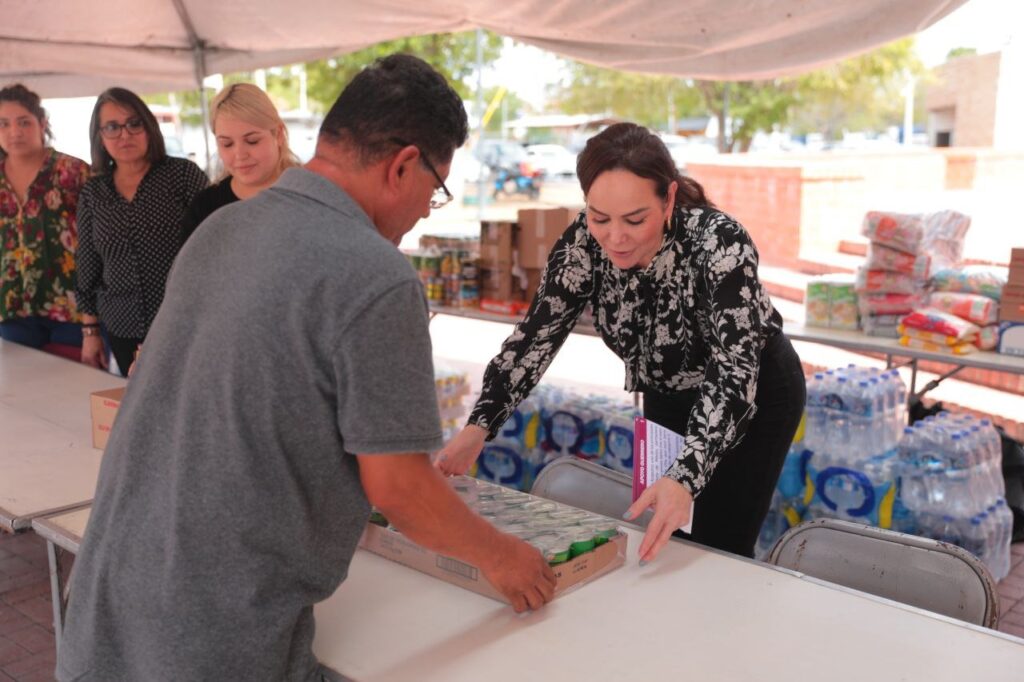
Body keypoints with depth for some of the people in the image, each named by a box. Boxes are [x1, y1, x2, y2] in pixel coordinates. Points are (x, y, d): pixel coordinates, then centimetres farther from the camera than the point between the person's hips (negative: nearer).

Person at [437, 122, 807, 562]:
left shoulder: (719, 243, -34)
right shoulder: (583, 243, -22)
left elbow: (733, 372, -39)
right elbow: (536, 336, -19)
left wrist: (686, 479, -54)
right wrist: (478, 428, -33)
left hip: (755, 392, -4)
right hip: (668, 394, 5)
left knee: (719, 550, -4)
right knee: (659, 545, 12)